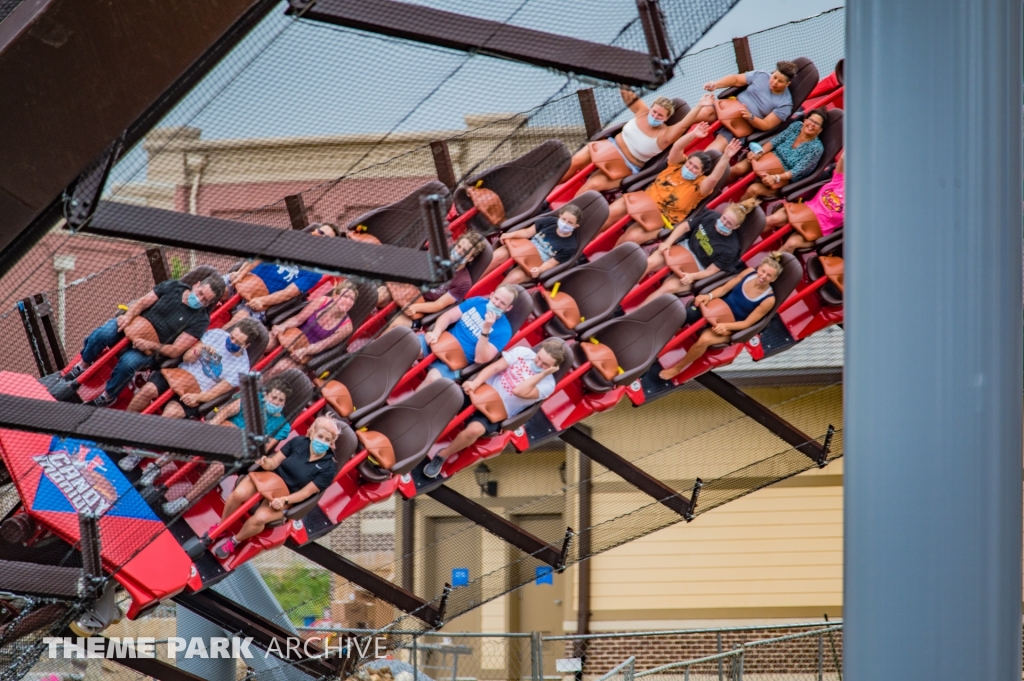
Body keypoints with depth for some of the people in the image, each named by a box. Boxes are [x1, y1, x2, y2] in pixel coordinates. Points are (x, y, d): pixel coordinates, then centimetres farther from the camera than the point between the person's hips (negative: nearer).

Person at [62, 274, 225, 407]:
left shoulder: (200, 320, -8)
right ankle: (83, 366, 2)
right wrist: (128, 316, -19)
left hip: (151, 349, -3)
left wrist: (151, 346, -29)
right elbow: (142, 302, 1)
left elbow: (175, 351, -14)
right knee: (101, 335, -26)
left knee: (128, 363, -33)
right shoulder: (173, 287, 1)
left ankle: (108, 396, -9)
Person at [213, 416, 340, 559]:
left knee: (260, 518, -31)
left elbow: (306, 492, -13)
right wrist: (267, 463, -23)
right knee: (238, 494, -27)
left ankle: (235, 541, -1)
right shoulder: (298, 442, -3)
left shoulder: (328, 468, -10)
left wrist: (284, 500, -26)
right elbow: (275, 462, 1)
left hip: (286, 496, -2)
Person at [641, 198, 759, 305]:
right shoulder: (711, 216, -12)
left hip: (698, 269, -5)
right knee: (649, 263, -17)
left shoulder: (729, 248, -22)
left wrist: (692, 276, -33)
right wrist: (668, 243, -12)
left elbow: (710, 271, -17)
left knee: (669, 287, -26)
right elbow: (684, 227, -1)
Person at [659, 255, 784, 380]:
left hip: (731, 326, -5)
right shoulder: (749, 272, -7)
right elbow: (724, 288, 1)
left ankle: (678, 368, -12)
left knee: (705, 339, -33)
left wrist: (726, 326, -30)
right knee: (687, 314, -24)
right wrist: (709, 296, -19)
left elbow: (747, 323, -15)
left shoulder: (768, 300, -19)